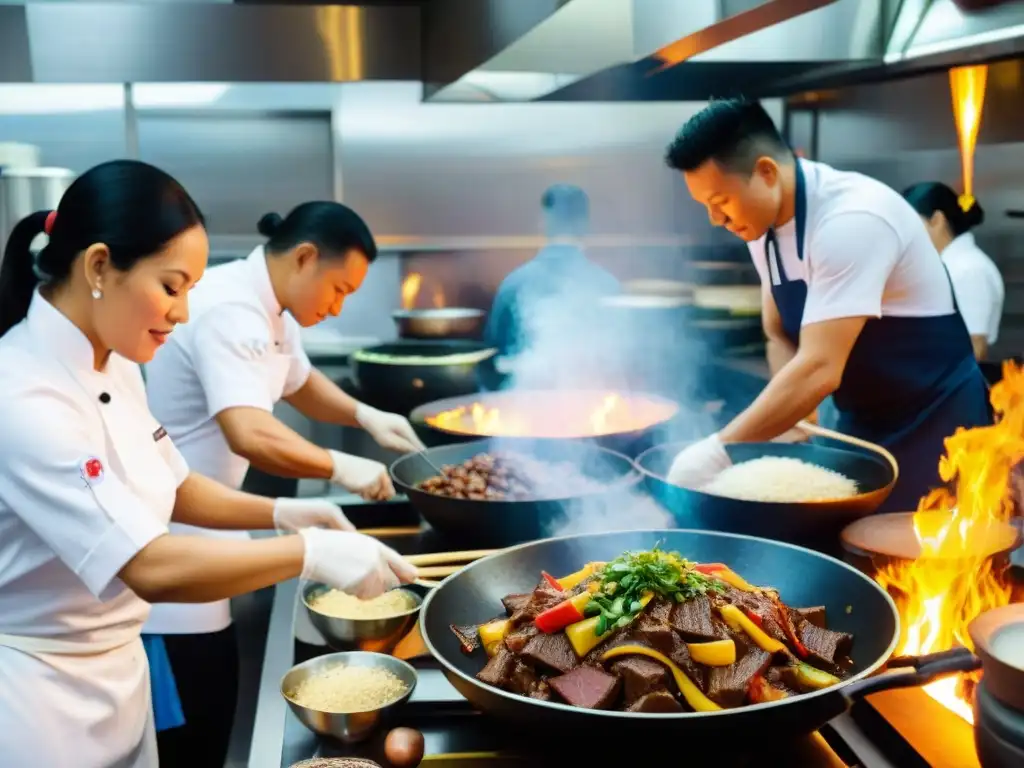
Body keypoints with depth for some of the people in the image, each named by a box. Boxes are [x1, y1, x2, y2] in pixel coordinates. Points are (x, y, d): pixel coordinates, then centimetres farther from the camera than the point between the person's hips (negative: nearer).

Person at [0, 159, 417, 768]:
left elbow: (168, 489, 12)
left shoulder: (114, 366, 1)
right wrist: (311, 552, -30)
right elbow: (150, 567, -34)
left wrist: (280, 512, -2)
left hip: (118, 666, 8)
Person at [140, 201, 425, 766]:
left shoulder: (264, 309, 8)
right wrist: (342, 468, -23)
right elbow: (249, 436, -37)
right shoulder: (229, 311, -25)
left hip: (192, 531, 10)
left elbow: (301, 384, 25)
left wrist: (364, 415, 7)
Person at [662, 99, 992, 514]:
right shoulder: (765, 224, -3)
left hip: (932, 420, -7)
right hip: (858, 420, 7)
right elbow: (780, 337, 6)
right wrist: (788, 416, -12)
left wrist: (718, 450, -34)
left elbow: (819, 369, -34)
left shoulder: (853, 220, -29)